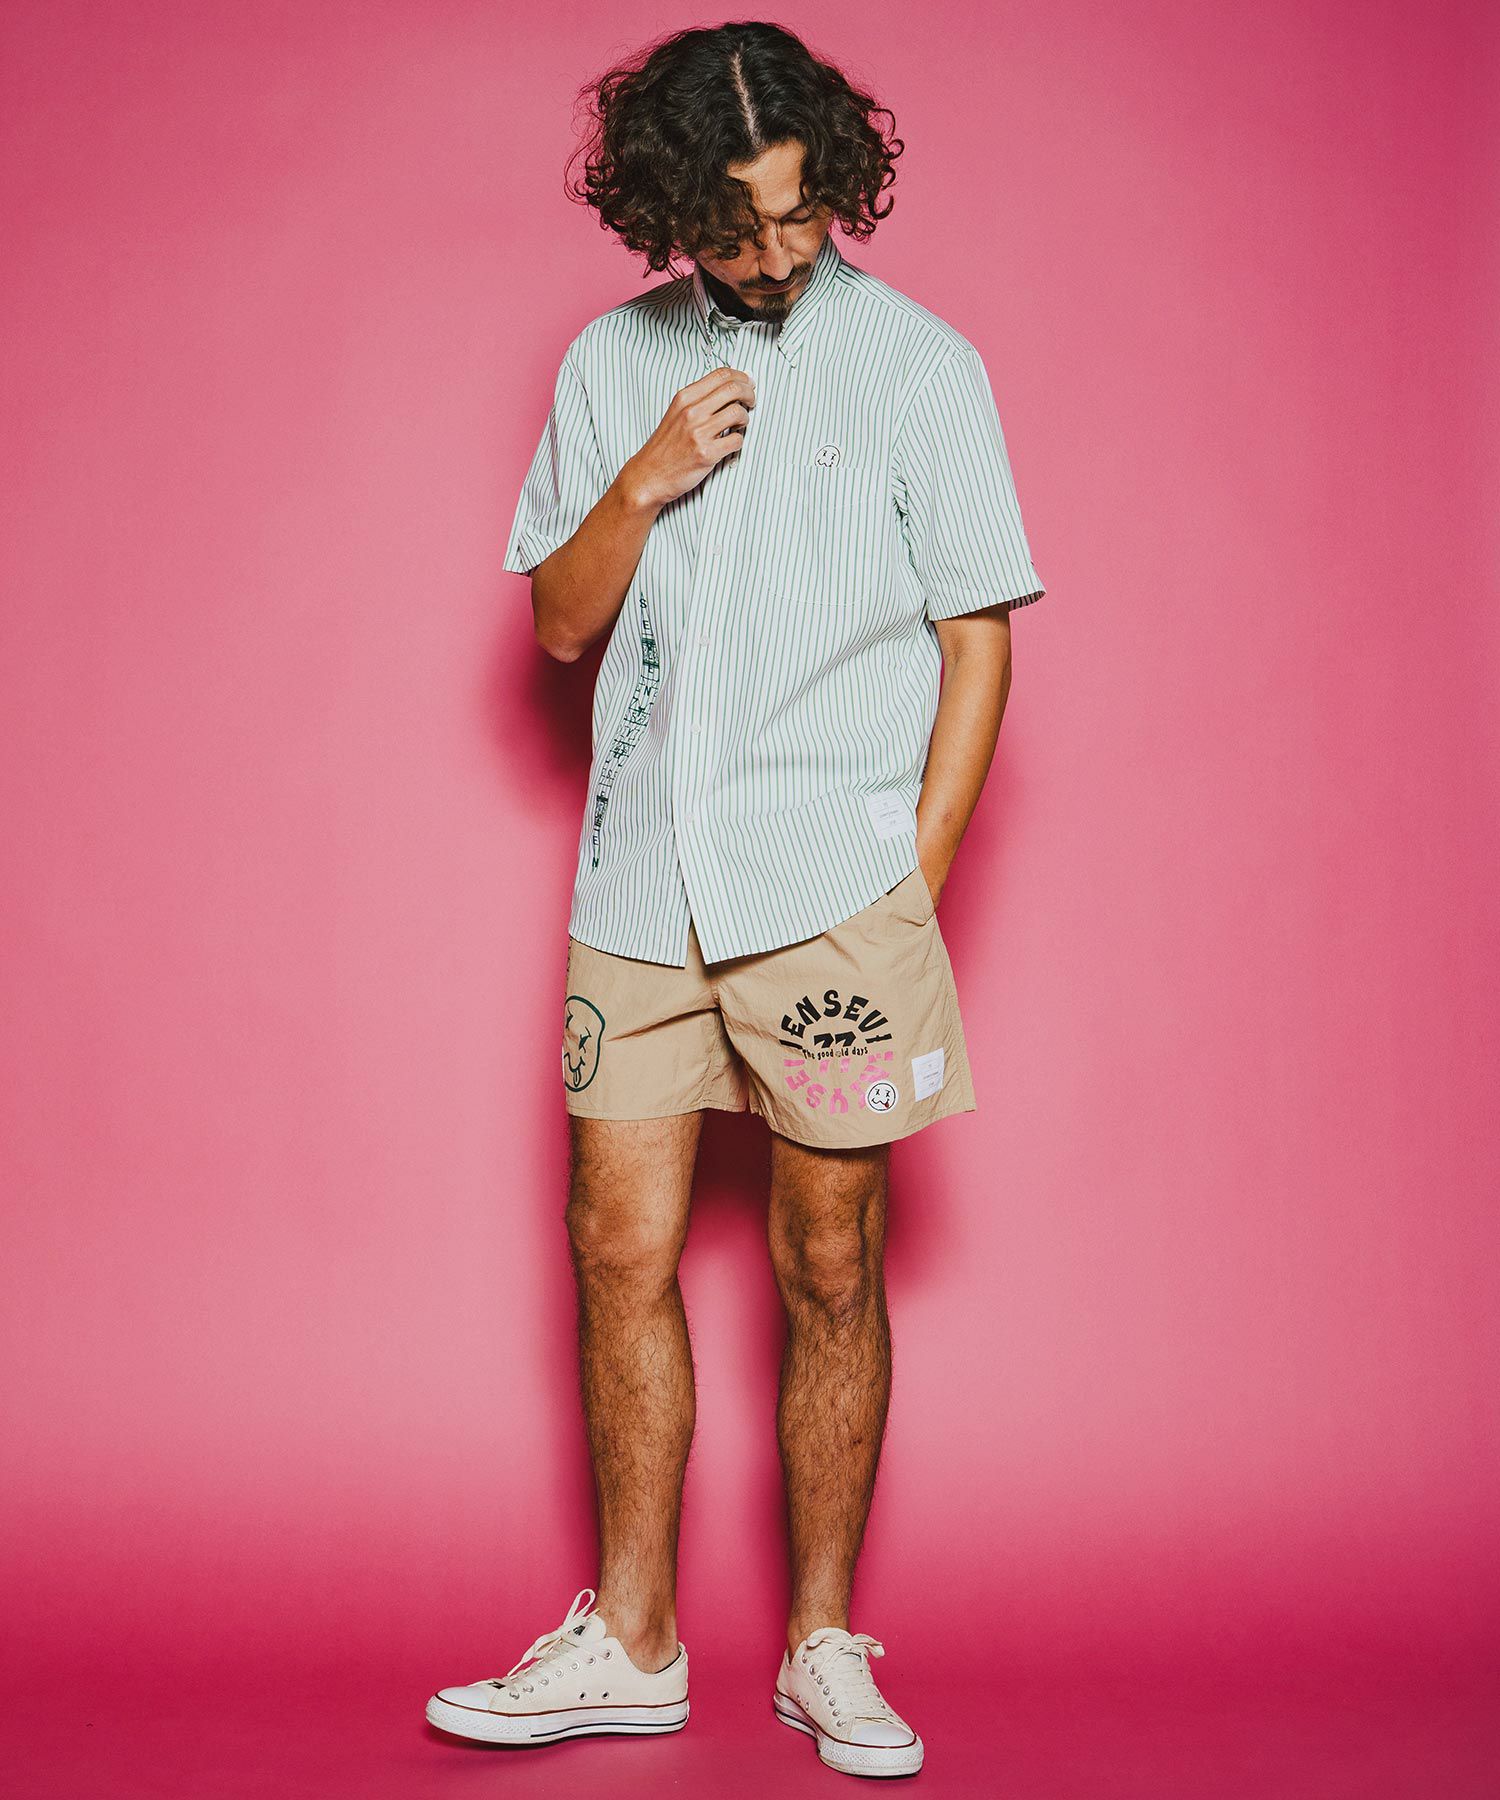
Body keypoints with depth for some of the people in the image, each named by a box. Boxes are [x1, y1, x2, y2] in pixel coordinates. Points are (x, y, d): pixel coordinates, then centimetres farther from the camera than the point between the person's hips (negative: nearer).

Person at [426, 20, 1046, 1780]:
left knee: (828, 1268, 3)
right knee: (620, 1253, 4)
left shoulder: (920, 362, 0)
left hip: (832, 887, -3)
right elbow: (559, 621, 10)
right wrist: (646, 482, -8)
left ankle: (825, 1646, 18)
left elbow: (978, 641, 0)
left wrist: (911, 890, -6)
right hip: (639, 886, 3)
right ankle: (630, 1645, 18)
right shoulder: (612, 360, 10)